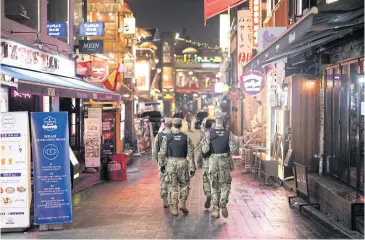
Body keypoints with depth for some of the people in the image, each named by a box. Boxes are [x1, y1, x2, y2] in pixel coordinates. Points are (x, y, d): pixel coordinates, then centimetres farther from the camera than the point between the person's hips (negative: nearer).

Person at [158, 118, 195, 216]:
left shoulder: (167, 137, -2)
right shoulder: (186, 138, -1)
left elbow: (162, 153, 0)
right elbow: (191, 154, -3)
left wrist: (162, 165, 12)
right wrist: (192, 168, 0)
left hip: (170, 163, 0)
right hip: (183, 163, 0)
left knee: (172, 186, 8)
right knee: (184, 185, 18)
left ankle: (174, 208, 8)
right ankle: (182, 204, 7)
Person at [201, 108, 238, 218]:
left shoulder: (209, 133, -6)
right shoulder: (228, 133, -4)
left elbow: (205, 150, -12)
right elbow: (234, 150, -8)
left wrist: (203, 145, 8)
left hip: (213, 161, 0)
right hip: (225, 161, 0)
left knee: (214, 186, 12)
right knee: (225, 185, 12)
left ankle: (215, 209, 14)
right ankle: (223, 204, -10)